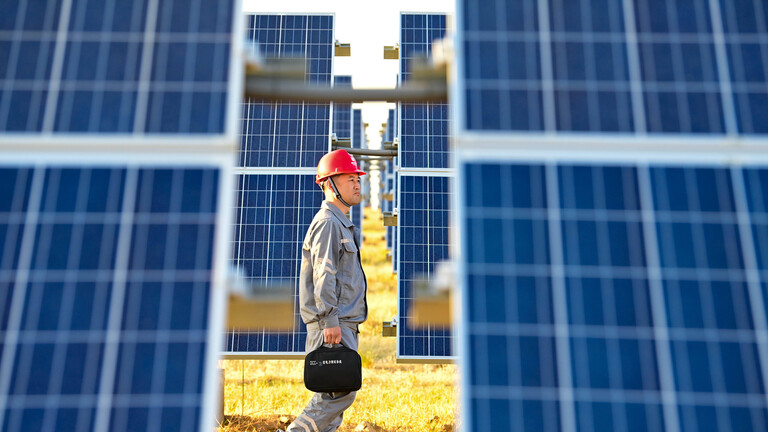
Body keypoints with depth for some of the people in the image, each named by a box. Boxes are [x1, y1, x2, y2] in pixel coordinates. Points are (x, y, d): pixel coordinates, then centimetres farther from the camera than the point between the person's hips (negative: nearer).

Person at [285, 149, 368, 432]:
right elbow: (323, 274, -18)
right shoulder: (327, 222, -10)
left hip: (343, 323, 10)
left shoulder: (342, 223, 22)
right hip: (333, 324, -10)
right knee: (341, 391, -11)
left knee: (333, 391, 11)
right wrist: (330, 320, -23)